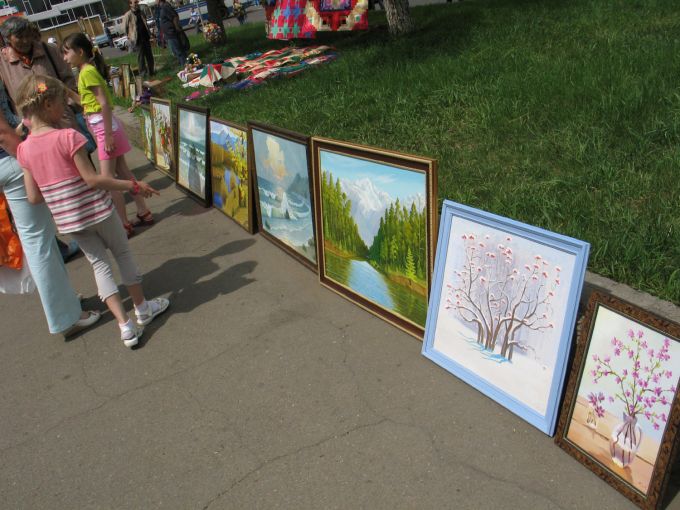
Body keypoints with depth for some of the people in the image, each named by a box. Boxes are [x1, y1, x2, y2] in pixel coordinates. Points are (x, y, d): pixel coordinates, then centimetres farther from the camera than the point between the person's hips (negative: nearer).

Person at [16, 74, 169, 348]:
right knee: (123, 254, 16)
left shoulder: (24, 149, -2)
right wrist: (133, 186, -14)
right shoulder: (68, 137, -18)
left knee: (99, 264, 14)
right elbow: (92, 179, -20)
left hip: (67, 219, 5)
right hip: (96, 210, -5)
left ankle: (125, 326, 9)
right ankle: (142, 308, 31)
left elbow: (33, 197, 0)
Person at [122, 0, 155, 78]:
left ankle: (151, 71, 18)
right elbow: (125, 27, -5)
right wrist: (130, 37, -5)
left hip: (146, 37, 6)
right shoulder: (128, 15, -8)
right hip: (137, 39, -6)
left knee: (149, 55, 8)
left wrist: (149, 35, 13)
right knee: (140, 56, -2)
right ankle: (143, 72, 4)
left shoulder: (140, 13, 11)